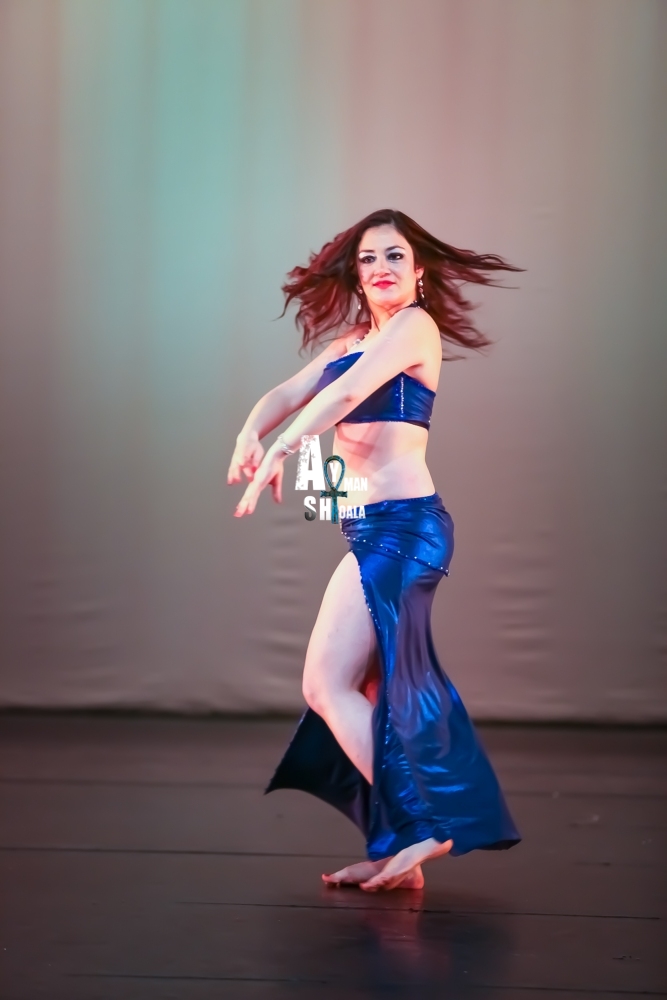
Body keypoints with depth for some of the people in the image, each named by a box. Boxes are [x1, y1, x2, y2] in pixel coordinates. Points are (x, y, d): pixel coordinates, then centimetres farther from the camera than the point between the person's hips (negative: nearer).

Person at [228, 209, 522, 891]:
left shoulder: (416, 324, -5)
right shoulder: (351, 341, 20)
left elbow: (347, 394, -17)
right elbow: (289, 393, 9)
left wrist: (279, 450, -19)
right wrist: (251, 432, -12)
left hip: (403, 525, -9)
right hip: (373, 530, 9)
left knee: (328, 685, -12)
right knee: (374, 696, 9)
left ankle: (416, 832, -10)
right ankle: (400, 850, 14)